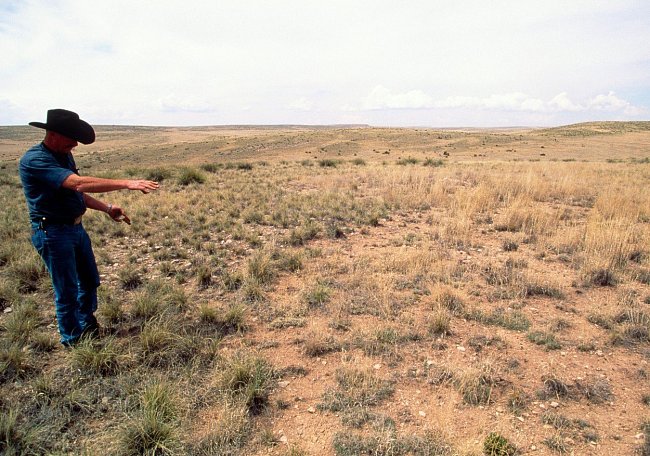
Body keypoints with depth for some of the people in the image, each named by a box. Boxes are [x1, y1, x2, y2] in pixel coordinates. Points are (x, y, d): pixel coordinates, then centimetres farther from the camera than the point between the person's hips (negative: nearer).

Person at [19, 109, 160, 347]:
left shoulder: (64, 155, 7)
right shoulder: (35, 160, -22)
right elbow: (78, 183, -35)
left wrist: (107, 208, 4)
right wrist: (126, 183, -38)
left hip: (76, 228, 9)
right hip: (53, 233, -9)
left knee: (89, 281, 20)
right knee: (67, 291, 3)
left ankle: (88, 328, 41)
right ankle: (73, 341, 22)